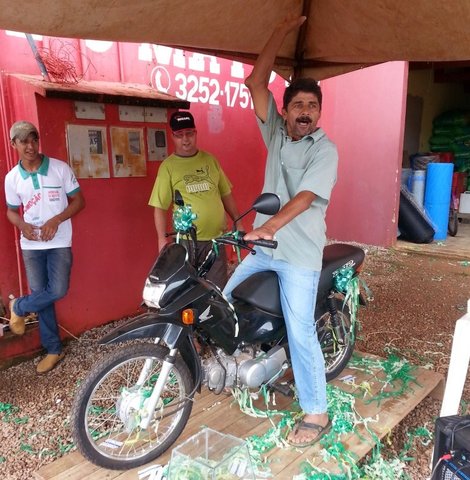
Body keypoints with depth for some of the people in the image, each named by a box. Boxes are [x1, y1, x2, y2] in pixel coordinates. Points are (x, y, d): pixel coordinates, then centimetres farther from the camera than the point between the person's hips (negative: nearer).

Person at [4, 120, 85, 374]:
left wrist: (55, 220, -17)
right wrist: (23, 225, -11)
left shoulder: (60, 168, -7)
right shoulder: (12, 178, 1)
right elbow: (11, 211, 13)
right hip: (31, 245, 2)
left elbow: (79, 201, -3)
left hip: (59, 242, -2)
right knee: (41, 296, 6)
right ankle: (53, 349, 21)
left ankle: (19, 307, 18)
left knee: (58, 291, -14)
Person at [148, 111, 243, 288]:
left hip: (215, 238, 3)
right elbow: (159, 207, -4)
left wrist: (238, 223, 12)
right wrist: (162, 238, -12)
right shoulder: (168, 166, -1)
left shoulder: (210, 159, 11)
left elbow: (226, 194, 16)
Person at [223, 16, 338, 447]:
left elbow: (305, 197, -23)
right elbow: (256, 83, 3)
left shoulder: (325, 149, -9)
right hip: (264, 247, 7)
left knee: (300, 332, -4)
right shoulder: (276, 131, 8)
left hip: (300, 254, -6)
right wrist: (281, 34, 0)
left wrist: (269, 226, -36)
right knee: (227, 300, 14)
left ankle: (316, 413, 13)